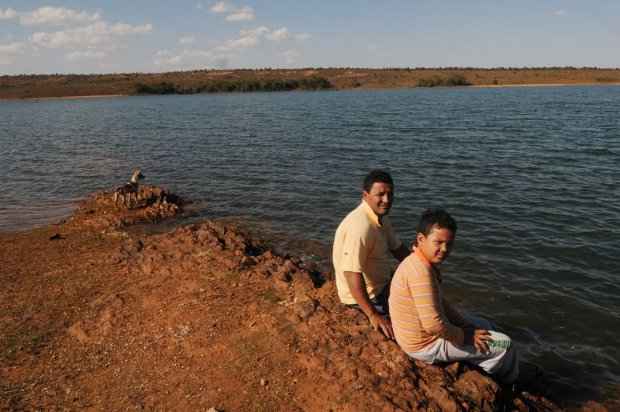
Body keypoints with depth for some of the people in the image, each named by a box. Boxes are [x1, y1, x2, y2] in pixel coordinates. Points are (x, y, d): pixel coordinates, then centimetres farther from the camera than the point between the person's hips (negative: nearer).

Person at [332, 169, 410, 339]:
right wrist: (373, 315, -34)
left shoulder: (380, 217, 1)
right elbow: (352, 274, -34)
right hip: (363, 295, -10)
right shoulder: (361, 226, -30)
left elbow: (397, 248, 13)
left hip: (382, 284, 10)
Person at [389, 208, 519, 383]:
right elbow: (434, 325, -33)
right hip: (426, 346, -10)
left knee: (485, 326, 26)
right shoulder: (421, 271, -31)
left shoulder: (420, 263, 1)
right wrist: (466, 336, -16)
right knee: (504, 345, 1)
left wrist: (468, 326, 4)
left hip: (419, 334, 10)